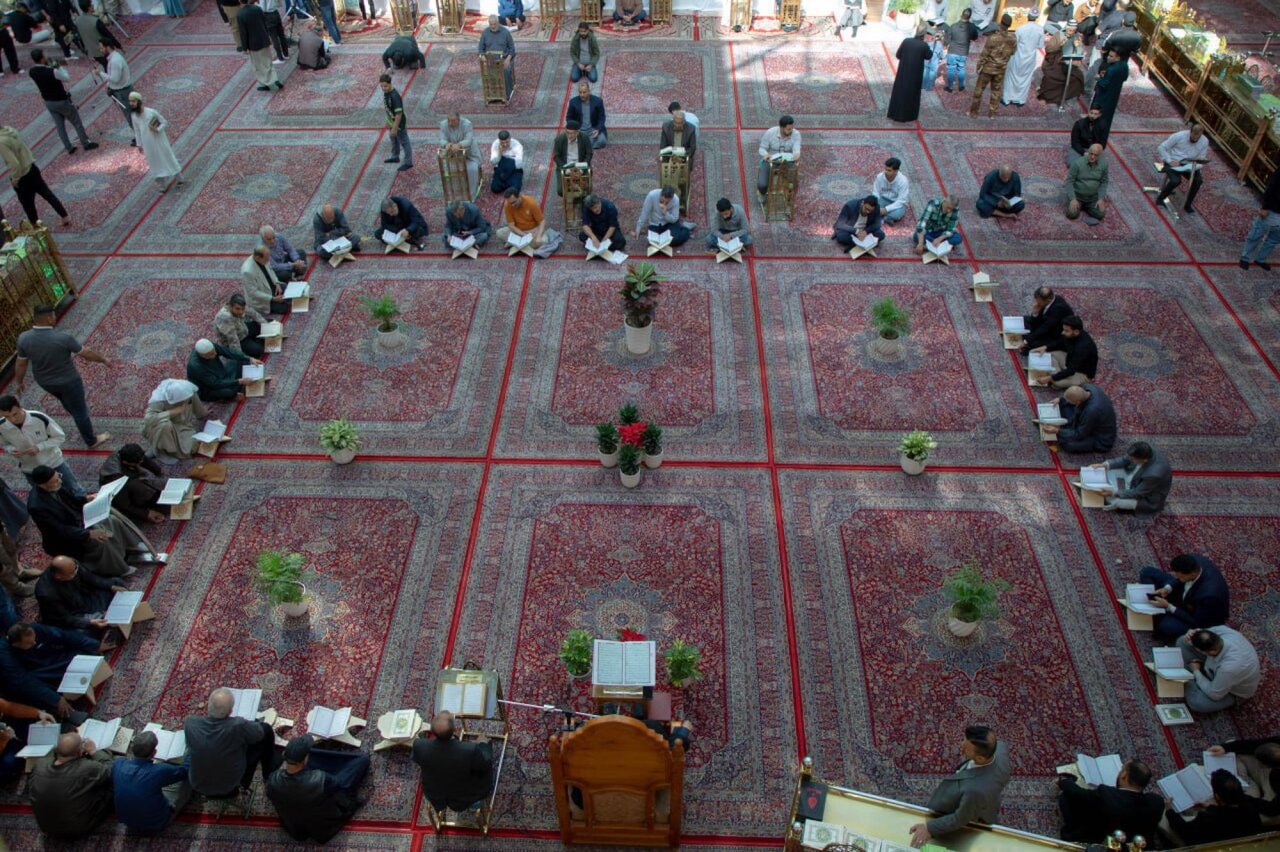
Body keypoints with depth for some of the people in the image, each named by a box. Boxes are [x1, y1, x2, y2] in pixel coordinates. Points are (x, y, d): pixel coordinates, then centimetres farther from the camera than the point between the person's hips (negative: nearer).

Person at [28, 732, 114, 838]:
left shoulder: (40, 765, -20)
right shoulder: (88, 769, -34)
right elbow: (109, 771, -12)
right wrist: (94, 751, -4)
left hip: (47, 829, 5)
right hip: (80, 830, -5)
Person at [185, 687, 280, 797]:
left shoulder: (190, 723, -24)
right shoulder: (238, 726, -33)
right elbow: (260, 731, -10)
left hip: (198, 786, 4)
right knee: (266, 729, 5)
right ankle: (269, 774, 31)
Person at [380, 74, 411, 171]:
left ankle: (408, 162, 20)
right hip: (392, 122, 9)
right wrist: (388, 122, 17)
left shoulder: (395, 96, -31)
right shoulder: (385, 92, -4)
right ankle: (395, 157, 48)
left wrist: (395, 128, -25)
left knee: (404, 142, 7)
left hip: (399, 124, -9)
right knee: (394, 140, 28)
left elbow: (399, 113, -29)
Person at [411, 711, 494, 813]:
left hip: (435, 799, 2)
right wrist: (483, 744, 2)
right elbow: (486, 764, -17)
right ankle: (473, 804, 40)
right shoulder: (471, 750, -40)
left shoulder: (420, 746, -31)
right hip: (462, 802, -2)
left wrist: (422, 735, 13)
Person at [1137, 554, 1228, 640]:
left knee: (1166, 626, -34)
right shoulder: (1194, 560, -25)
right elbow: (1179, 579, -1)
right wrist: (1168, 588, -19)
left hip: (1203, 619, -7)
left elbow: (1197, 622, -26)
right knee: (1148, 572, -4)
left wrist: (1168, 607, -28)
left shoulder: (1209, 595, -42)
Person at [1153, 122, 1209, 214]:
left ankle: (1187, 205, -7)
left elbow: (1200, 161, 1)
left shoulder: (1205, 141, -6)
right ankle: (1160, 198, -5)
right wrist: (1169, 161, -21)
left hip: (1189, 165, 4)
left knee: (1199, 179, -23)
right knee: (1176, 181, -32)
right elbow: (1161, 148, -11)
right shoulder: (1179, 136, -17)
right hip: (1173, 163, -4)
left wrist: (1194, 167, -22)